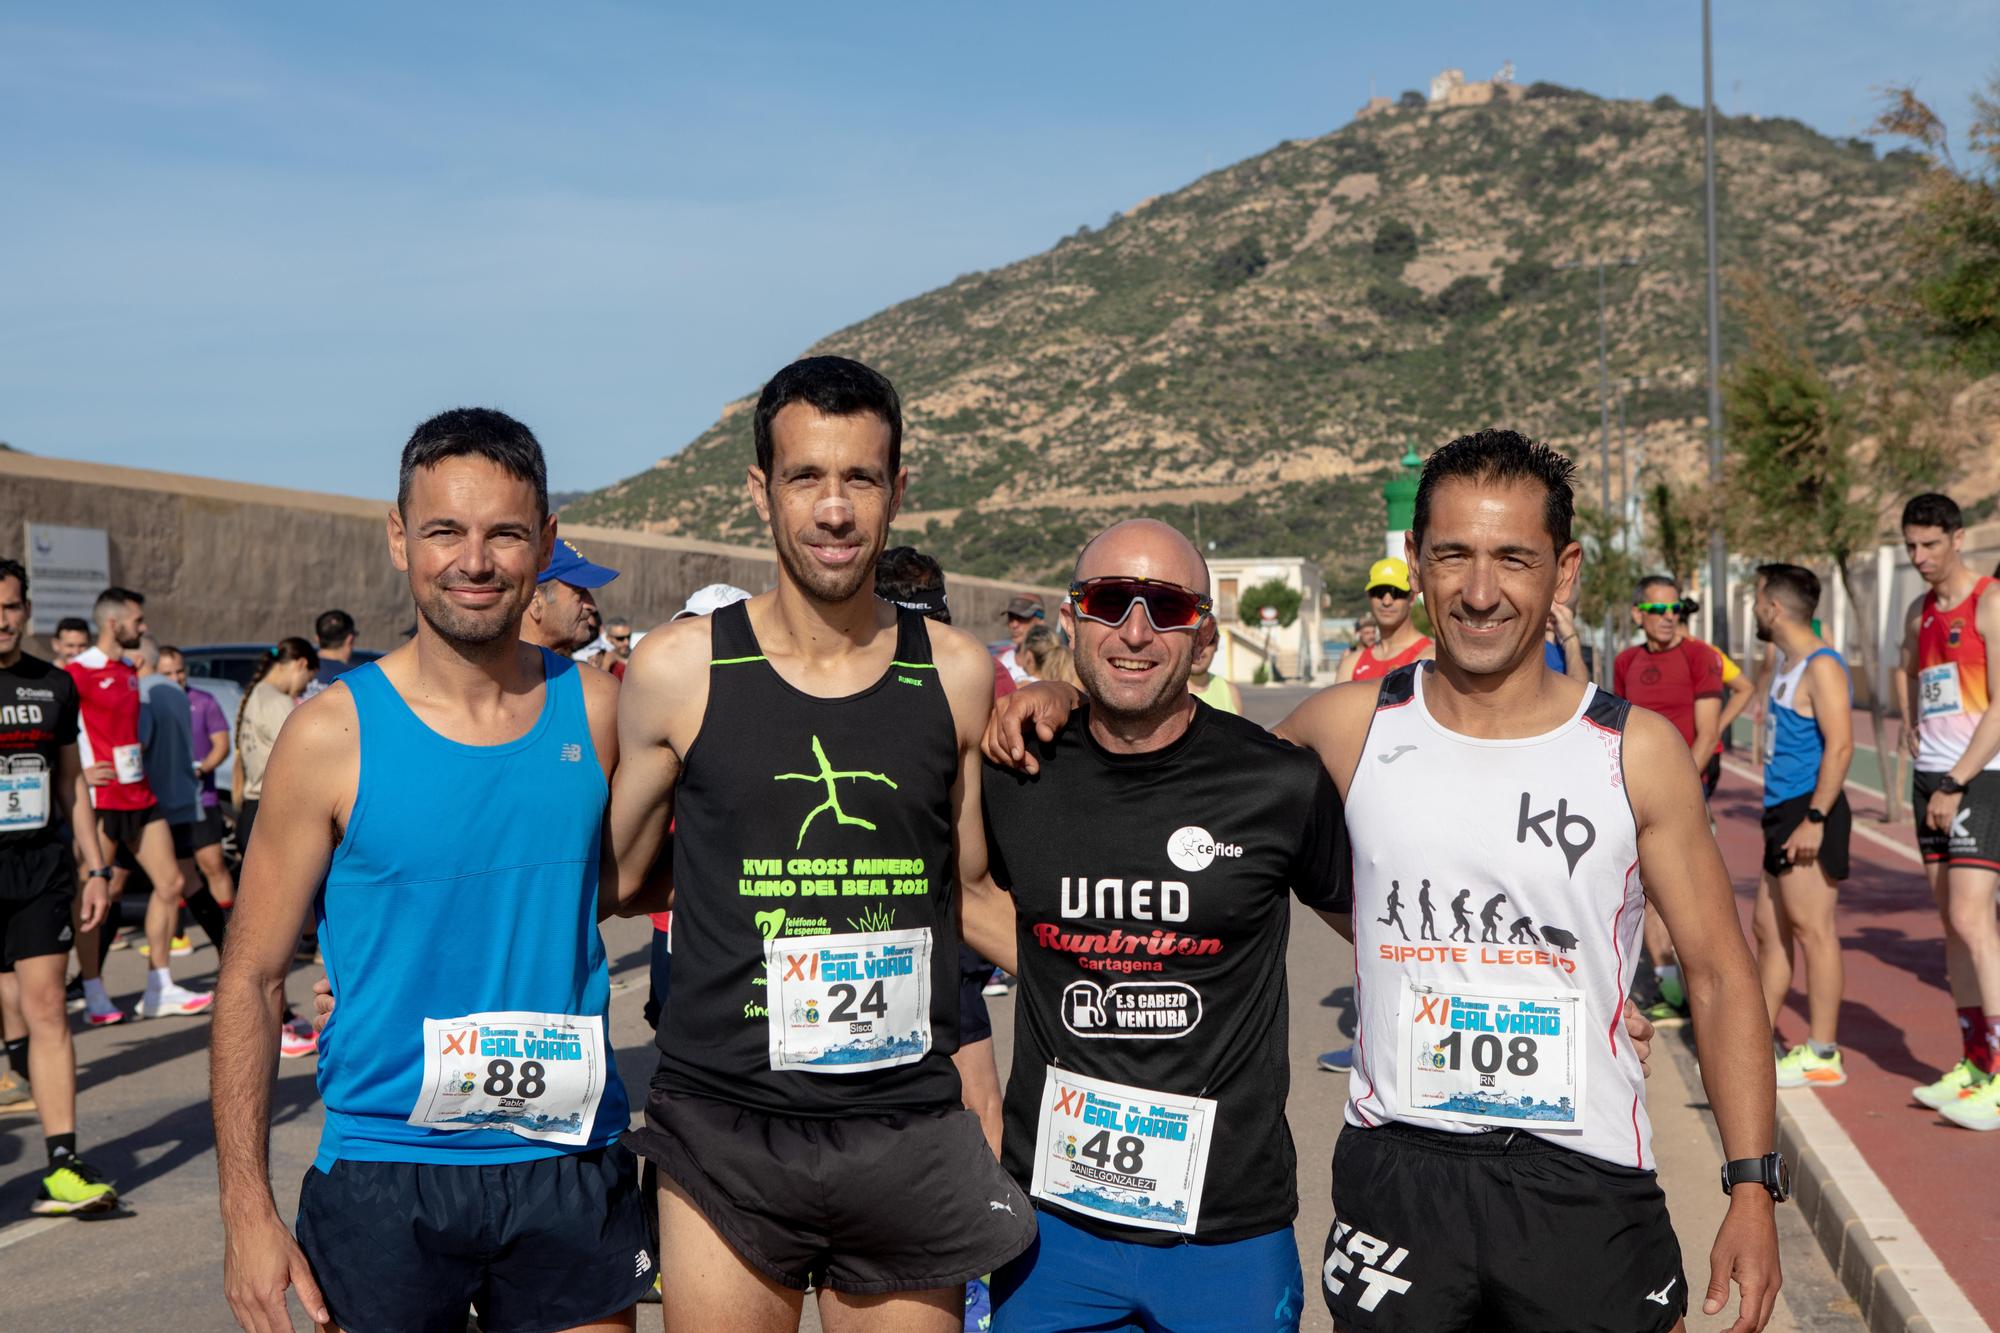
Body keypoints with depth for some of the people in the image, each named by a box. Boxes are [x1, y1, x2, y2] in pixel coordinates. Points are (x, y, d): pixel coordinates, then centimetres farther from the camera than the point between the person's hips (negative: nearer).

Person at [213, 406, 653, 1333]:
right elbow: (251, 980, -3)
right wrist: (247, 1211, -7)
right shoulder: (333, 735, -7)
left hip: (573, 1170, 2)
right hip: (384, 1174, -2)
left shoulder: (595, 711, 0)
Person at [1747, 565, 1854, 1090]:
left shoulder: (1821, 667, -13)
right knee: (1769, 928, 13)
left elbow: (1840, 745, -21)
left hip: (1808, 811, -10)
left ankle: (1822, 1055, -1)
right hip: (1782, 811, 10)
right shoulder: (1789, 667, 17)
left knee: (1812, 929, -6)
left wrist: (1815, 818, -25)